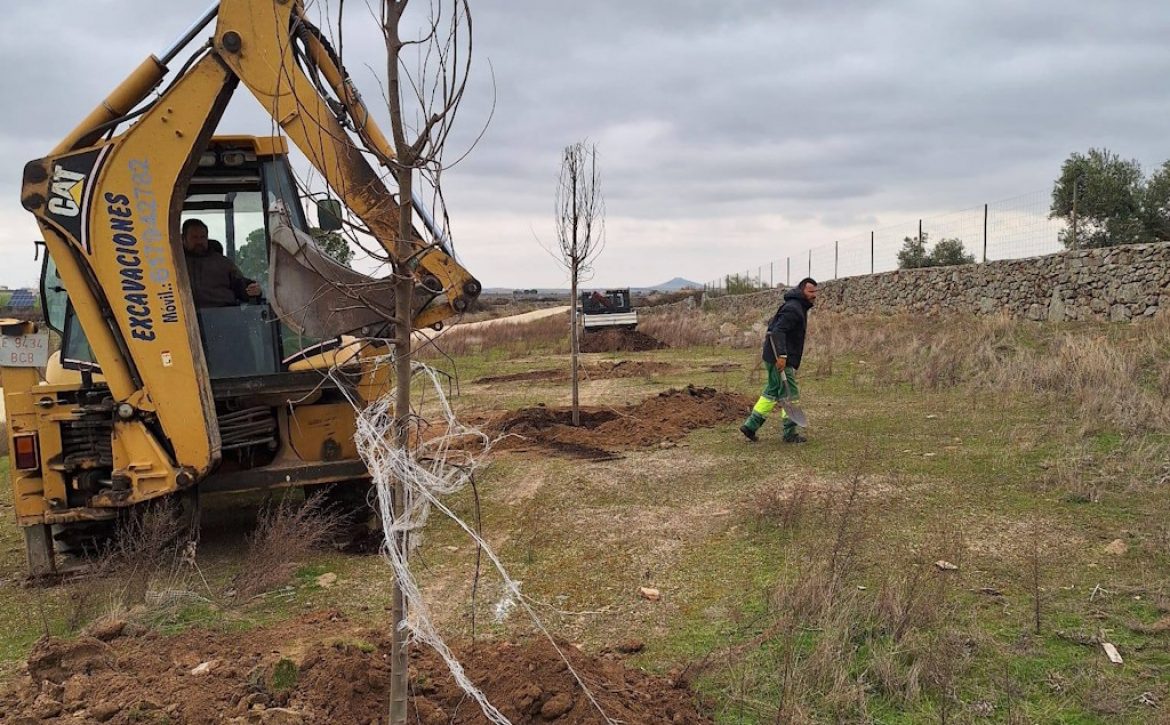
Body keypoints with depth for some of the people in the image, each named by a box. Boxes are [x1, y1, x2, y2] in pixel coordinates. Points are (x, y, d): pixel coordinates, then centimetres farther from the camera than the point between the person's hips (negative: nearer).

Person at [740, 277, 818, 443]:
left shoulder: (798, 307, 18)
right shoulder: (793, 308, -16)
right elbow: (777, 331, -26)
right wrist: (781, 355, -32)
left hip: (777, 359, 10)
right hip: (780, 360, -10)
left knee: (772, 392, 15)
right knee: (790, 395, -3)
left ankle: (750, 425, 17)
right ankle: (791, 433, 4)